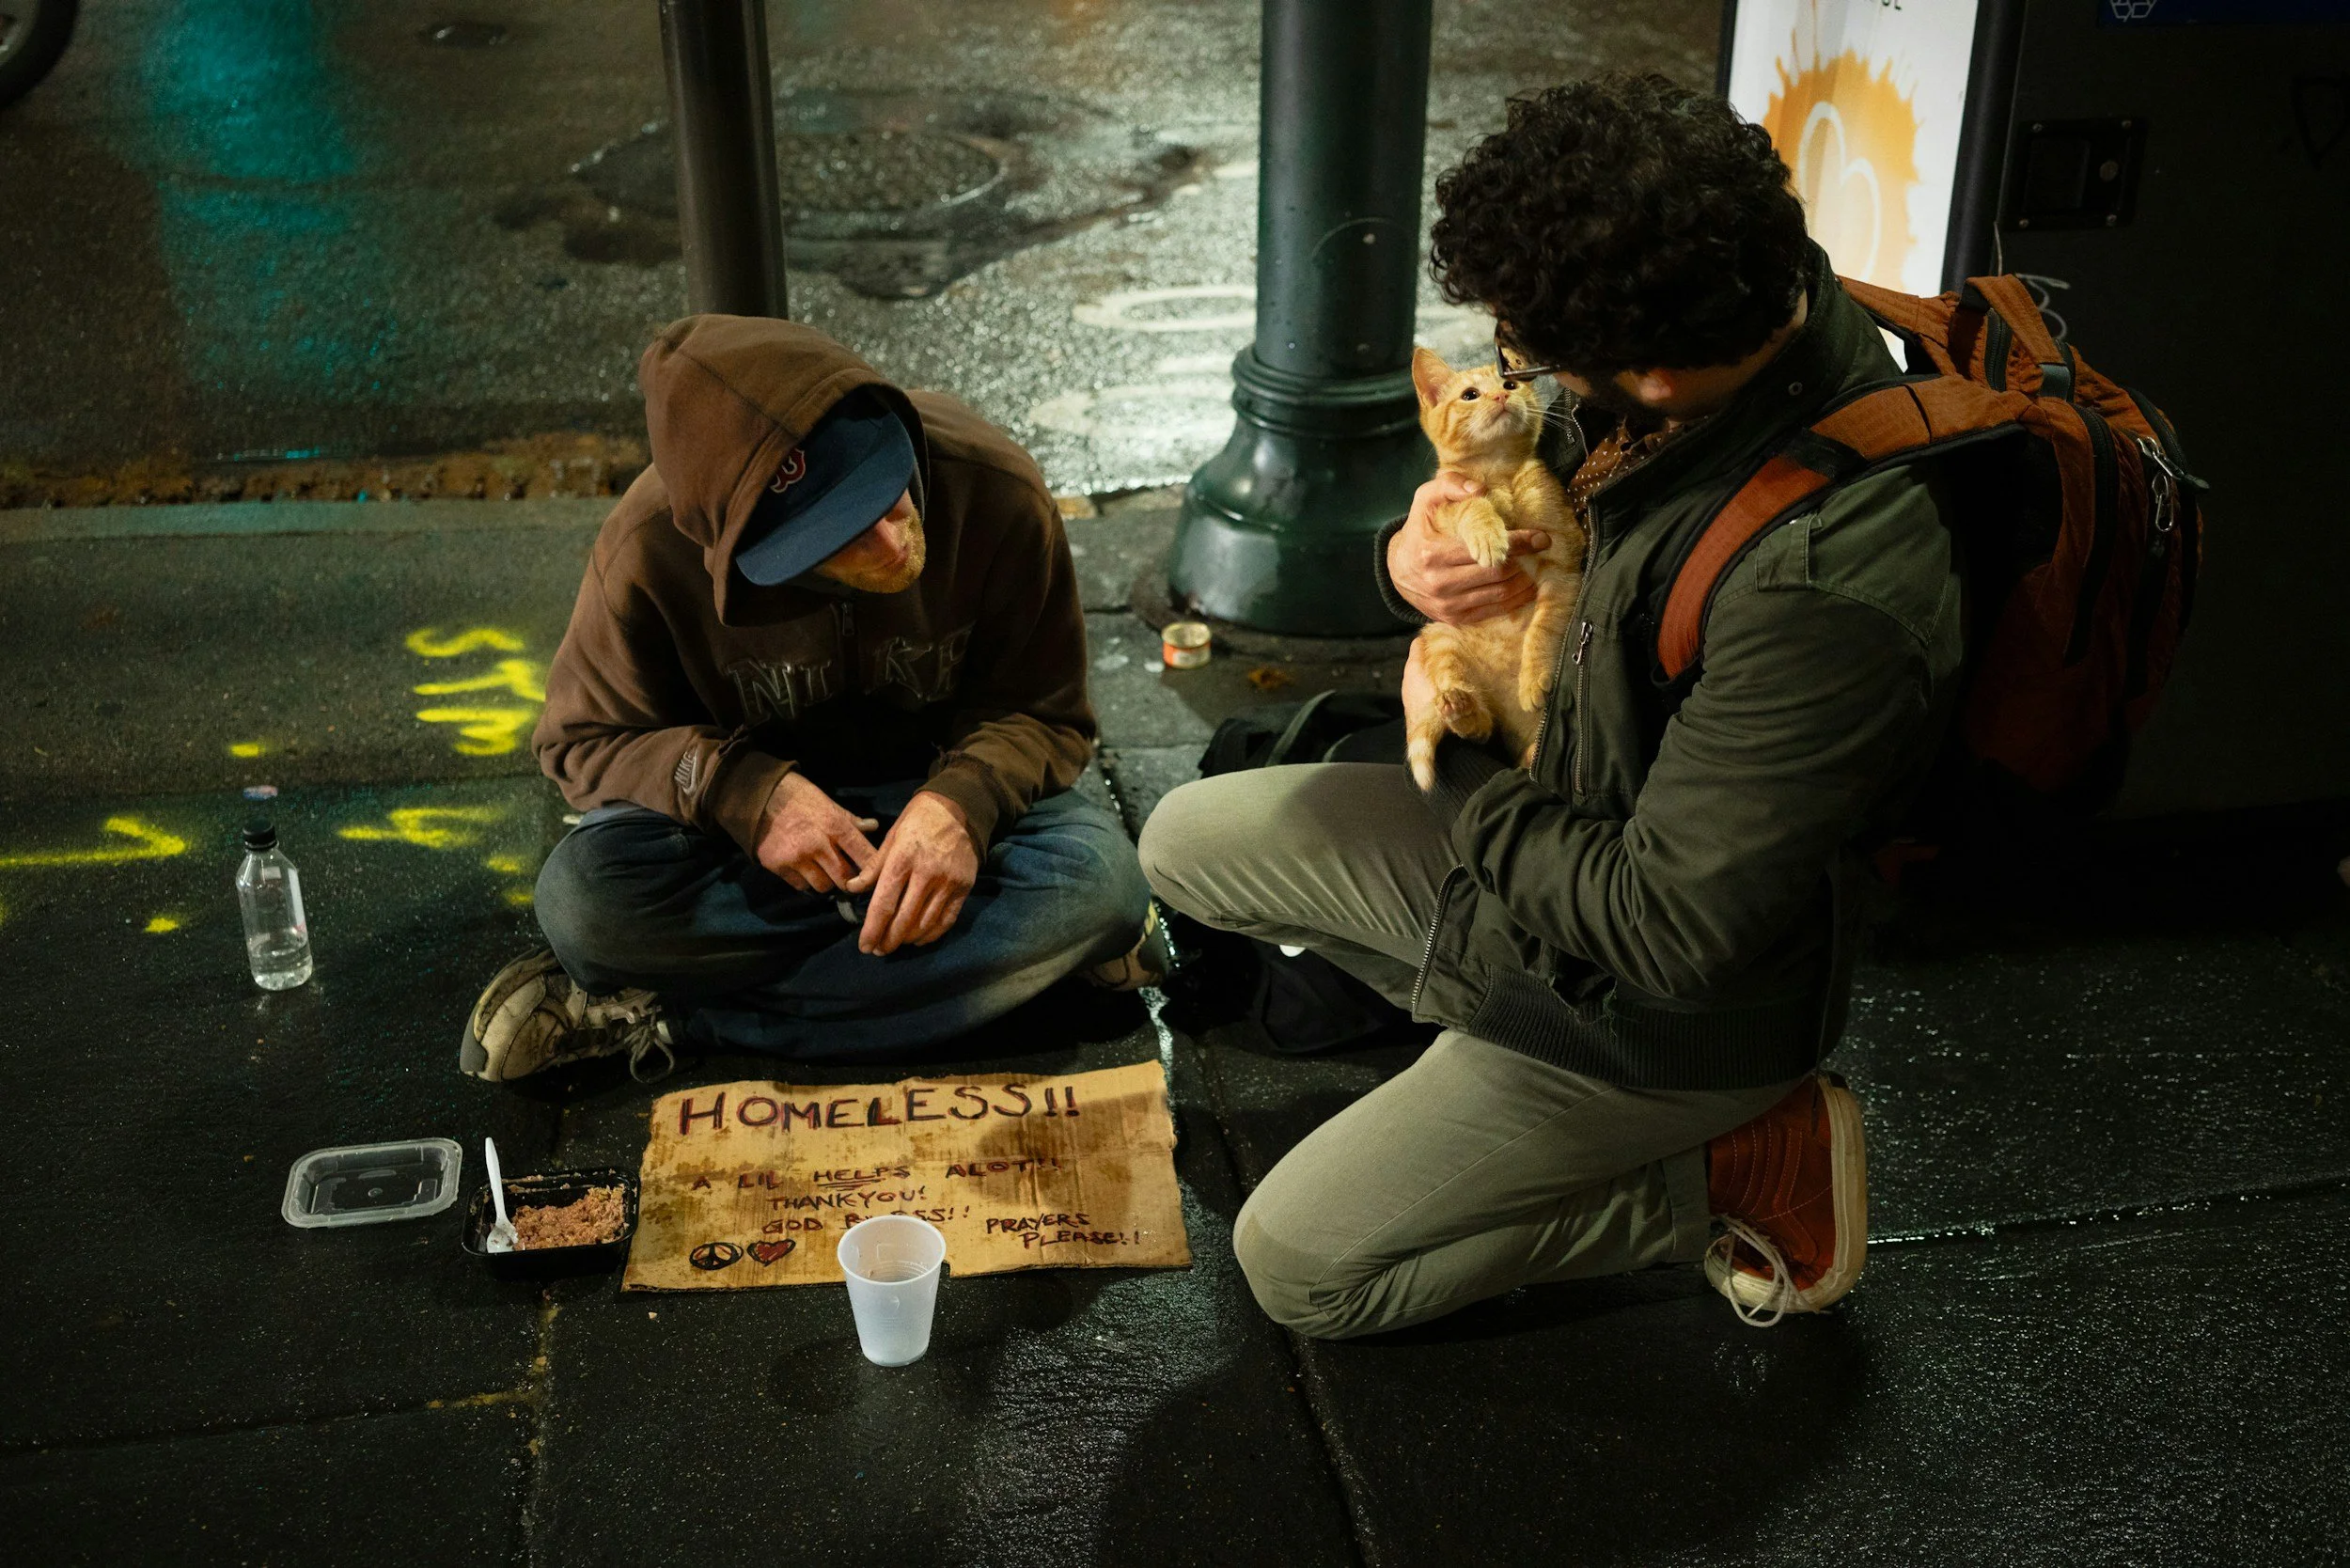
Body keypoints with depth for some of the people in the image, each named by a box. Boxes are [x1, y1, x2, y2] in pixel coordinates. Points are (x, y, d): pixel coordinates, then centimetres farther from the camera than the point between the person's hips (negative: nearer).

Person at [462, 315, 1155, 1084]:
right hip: (761, 802, -1)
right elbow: (584, 739, -9)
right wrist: (745, 791, -28)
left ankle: (671, 1015, -23)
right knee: (582, 898, -31)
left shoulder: (995, 491, -23)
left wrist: (963, 801, -32)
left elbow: (1045, 715, -10)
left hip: (936, 787, 2)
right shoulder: (652, 548, -24)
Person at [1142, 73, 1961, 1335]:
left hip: (1647, 1000, -8)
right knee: (1188, 843, 13)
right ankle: (1497, 1016, 13)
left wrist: (1458, 761, -16)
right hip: (1535, 827, 9)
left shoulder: (1824, 587, -39)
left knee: (1296, 1268, 0)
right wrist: (1416, 558, -19)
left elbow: (1668, 932, -32)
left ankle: (1735, 1175, 4)